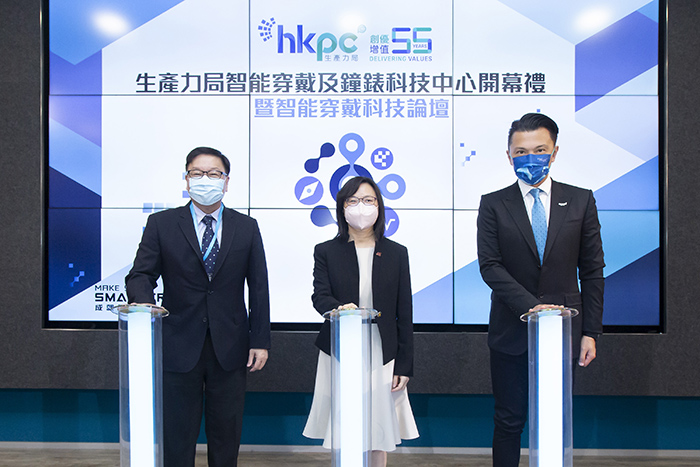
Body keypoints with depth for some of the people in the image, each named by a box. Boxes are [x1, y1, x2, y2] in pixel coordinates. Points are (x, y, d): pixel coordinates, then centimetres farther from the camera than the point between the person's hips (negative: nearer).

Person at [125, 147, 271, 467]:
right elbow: (140, 276, -1)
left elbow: (259, 288, 7)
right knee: (176, 436, 5)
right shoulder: (161, 224, 3)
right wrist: (144, 302, -24)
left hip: (230, 349, 2)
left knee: (226, 434, 11)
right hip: (179, 347, -1)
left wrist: (260, 341, 1)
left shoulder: (247, 228, 7)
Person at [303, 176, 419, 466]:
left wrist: (403, 365, 0)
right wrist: (339, 309, -33)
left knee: (379, 435, 5)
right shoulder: (326, 252, 6)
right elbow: (320, 296, -9)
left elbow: (404, 312, 5)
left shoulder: (396, 254, 8)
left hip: (382, 355, 1)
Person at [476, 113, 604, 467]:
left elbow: (592, 271, 5)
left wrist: (590, 331, 0)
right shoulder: (493, 205, 1)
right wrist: (531, 305, -20)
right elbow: (490, 266, -8)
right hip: (511, 330, -1)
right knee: (509, 420, 7)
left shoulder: (580, 201, 5)